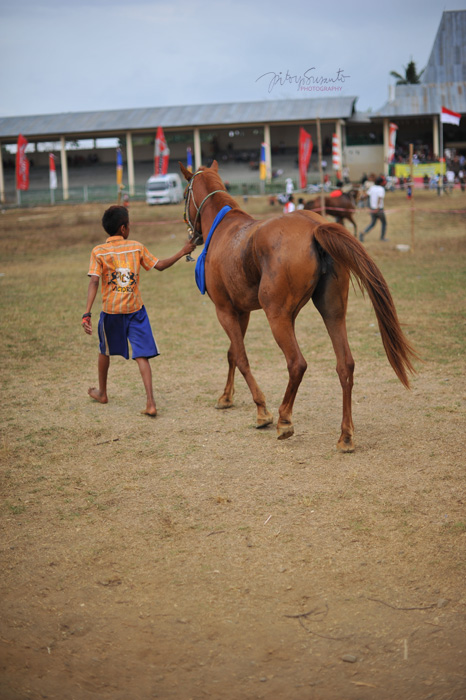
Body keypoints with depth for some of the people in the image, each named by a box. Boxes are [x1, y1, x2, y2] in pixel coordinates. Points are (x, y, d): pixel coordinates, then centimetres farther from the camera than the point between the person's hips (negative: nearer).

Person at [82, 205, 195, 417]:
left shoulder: (98, 252, -5)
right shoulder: (137, 247, -1)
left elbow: (94, 282, -15)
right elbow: (160, 266, 6)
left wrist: (87, 314, -19)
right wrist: (182, 252, 19)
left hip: (111, 311, 0)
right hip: (136, 310, 0)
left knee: (105, 351, 22)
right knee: (142, 356, -1)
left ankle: (102, 393, 40)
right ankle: (150, 402, -15)